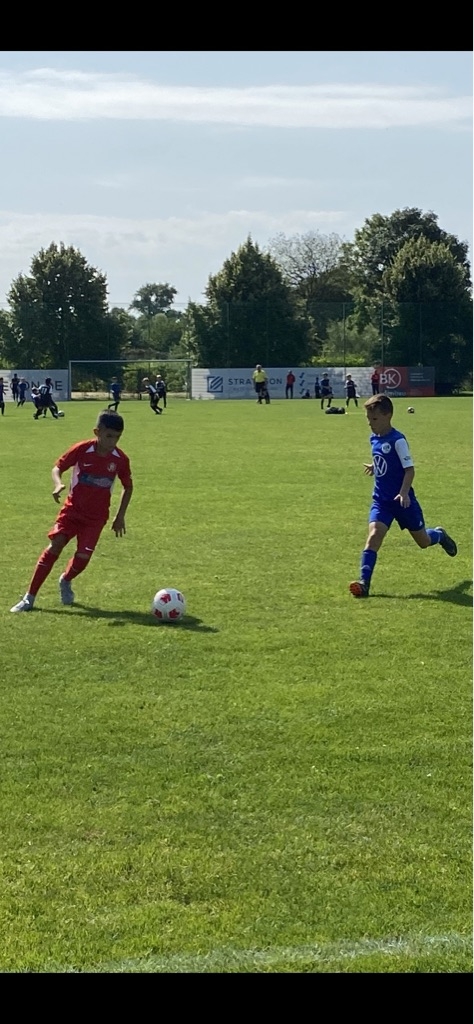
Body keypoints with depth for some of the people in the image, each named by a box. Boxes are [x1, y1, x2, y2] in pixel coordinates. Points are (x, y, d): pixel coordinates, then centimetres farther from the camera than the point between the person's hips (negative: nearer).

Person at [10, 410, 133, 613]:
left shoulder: (120, 459, -9)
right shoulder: (81, 450, -15)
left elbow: (128, 487, 8)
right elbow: (58, 467, -2)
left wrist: (120, 517, 6)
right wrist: (58, 484, -24)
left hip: (96, 516, 1)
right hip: (73, 509, -1)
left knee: (82, 556, -12)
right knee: (55, 545, -15)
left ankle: (66, 581, 26)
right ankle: (29, 597, -8)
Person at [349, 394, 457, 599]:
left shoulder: (397, 440, -18)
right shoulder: (374, 439, 4)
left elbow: (409, 468, -21)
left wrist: (404, 492, -30)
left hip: (402, 500, -5)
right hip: (381, 500, 5)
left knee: (423, 541, 12)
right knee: (374, 534, -18)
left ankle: (439, 535, 48)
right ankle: (364, 582, -24)